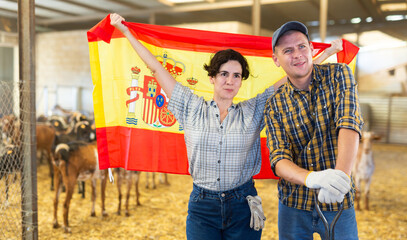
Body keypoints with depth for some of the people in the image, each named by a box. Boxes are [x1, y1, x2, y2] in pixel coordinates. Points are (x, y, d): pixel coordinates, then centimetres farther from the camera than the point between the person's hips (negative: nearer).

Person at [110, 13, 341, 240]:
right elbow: (157, 68, 3)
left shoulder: (253, 112, 1)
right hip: (202, 206, 0)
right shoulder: (193, 109, 0)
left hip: (243, 207, 1)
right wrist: (127, 33, 8)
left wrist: (326, 53, 9)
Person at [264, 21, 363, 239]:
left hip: (338, 202, -1)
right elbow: (279, 159, -13)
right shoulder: (274, 105, -4)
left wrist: (341, 175, -37)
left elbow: (350, 124, -20)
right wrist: (311, 178, -35)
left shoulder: (338, 74, -6)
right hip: (293, 205, 1)